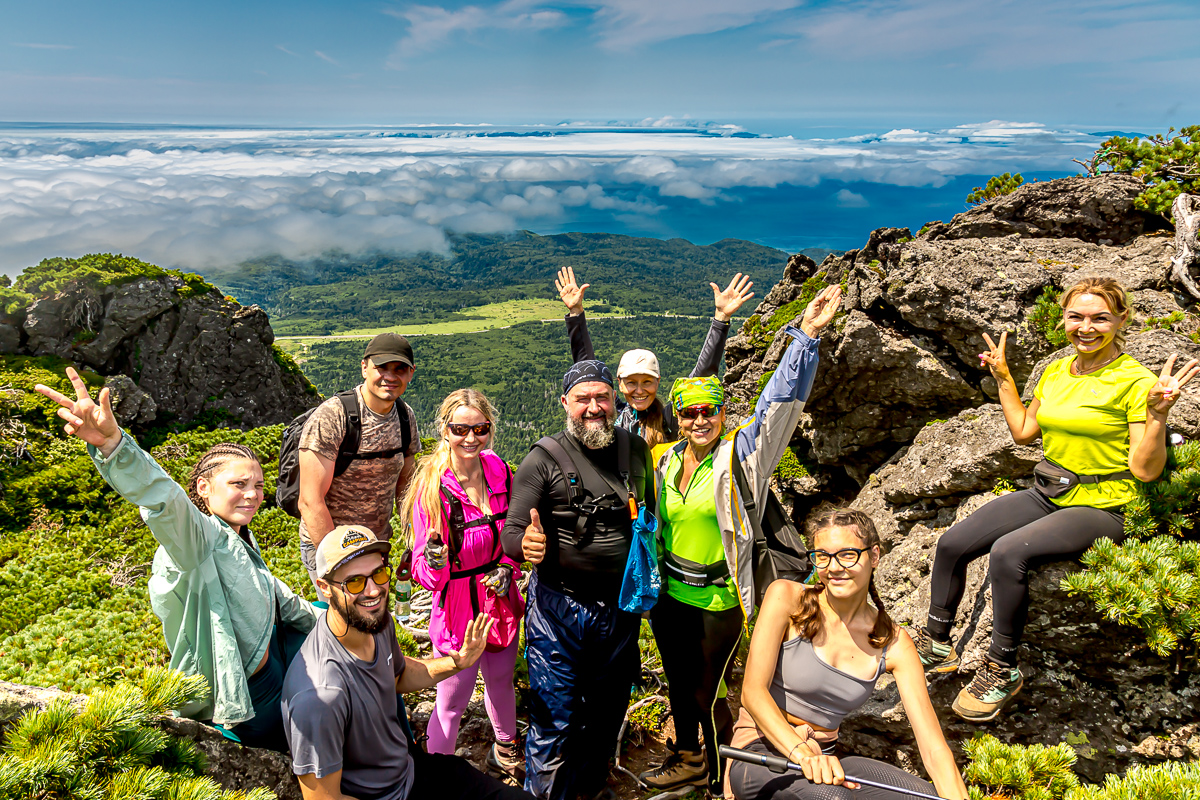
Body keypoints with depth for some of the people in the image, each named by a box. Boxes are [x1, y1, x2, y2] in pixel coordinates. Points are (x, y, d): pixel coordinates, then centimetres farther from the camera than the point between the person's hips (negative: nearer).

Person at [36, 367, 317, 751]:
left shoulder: (236, 537, 2)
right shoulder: (197, 536, -26)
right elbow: (164, 498, -48)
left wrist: (316, 618, 27)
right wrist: (112, 442, -66)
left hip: (271, 646, 9)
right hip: (252, 698, -9)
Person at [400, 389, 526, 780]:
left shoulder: (499, 471, -6)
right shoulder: (431, 487, -20)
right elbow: (425, 573, -17)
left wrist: (508, 567, -8)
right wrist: (434, 561, -39)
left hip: (500, 600, 5)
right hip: (457, 606, -5)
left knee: (501, 683, 26)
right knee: (451, 703, 9)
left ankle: (505, 750, 53)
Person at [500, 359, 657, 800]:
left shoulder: (636, 450, 3)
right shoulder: (544, 458, -10)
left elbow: (650, 517, 17)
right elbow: (510, 534, -11)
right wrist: (527, 544, -34)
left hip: (621, 606, 4)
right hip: (559, 608, -4)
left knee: (608, 712, 19)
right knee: (555, 719, 2)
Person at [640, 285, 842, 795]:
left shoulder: (741, 455, -12)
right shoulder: (667, 461, 3)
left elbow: (780, 402, -24)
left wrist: (806, 336, -31)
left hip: (718, 600, -5)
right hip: (669, 594, 5)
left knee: (707, 692, 6)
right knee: (678, 682, 21)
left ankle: (723, 780, 29)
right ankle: (687, 758, 44)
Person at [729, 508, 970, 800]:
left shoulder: (893, 644, -2)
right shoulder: (786, 597, -10)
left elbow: (934, 747, -7)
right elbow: (752, 691, -17)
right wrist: (802, 753, -32)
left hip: (825, 759, 4)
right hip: (762, 754, -4)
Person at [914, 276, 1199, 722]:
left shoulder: (1135, 381, -12)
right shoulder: (1055, 372, 7)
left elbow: (1145, 471, -15)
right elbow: (1023, 433, 20)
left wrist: (1158, 414, -27)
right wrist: (1003, 379, 16)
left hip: (1101, 509, -7)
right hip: (1047, 497, 7)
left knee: (1007, 552, -31)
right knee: (951, 545, -5)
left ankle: (1003, 670, -13)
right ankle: (936, 644, 13)